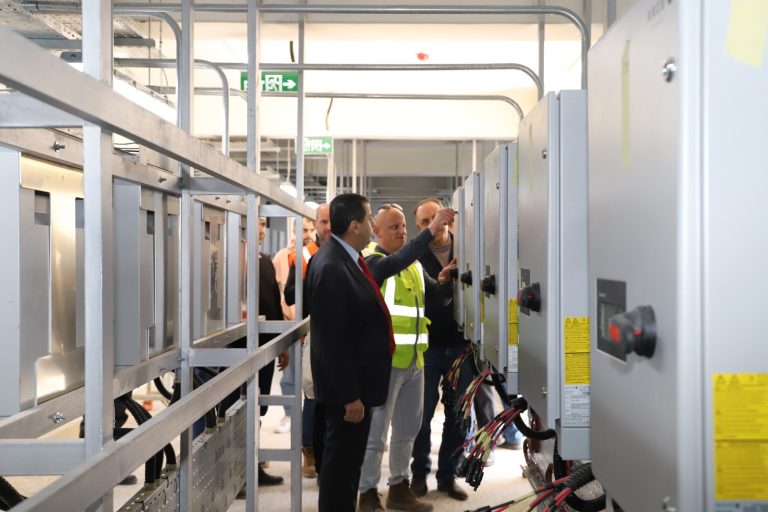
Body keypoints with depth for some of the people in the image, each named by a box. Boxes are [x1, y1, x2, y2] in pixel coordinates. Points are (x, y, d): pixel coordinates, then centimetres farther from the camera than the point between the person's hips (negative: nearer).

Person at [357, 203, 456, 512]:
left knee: (407, 430, 16)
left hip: (414, 360, 8)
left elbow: (440, 298, 13)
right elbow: (398, 261, -29)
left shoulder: (415, 266, 14)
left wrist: (444, 281, -8)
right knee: (375, 432, -1)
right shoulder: (373, 262, -9)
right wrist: (432, 230, -35)